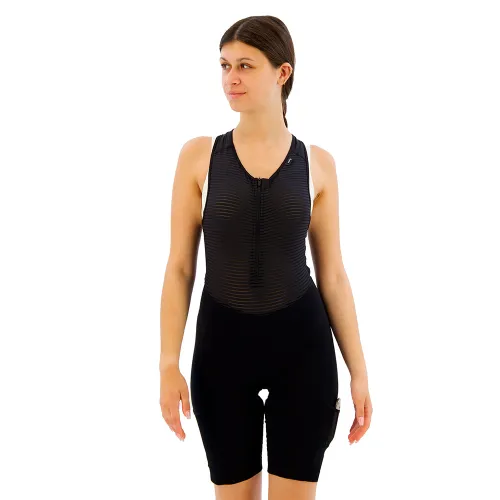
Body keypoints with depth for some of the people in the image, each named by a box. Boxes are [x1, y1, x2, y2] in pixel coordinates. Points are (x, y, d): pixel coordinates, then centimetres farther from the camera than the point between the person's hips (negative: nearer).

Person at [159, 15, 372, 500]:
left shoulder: (317, 163, 0)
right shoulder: (198, 155, -1)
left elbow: (332, 273, 3)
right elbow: (179, 268, 0)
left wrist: (358, 370, 3)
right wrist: (169, 363, -6)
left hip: (301, 342, 0)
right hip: (221, 342, 0)